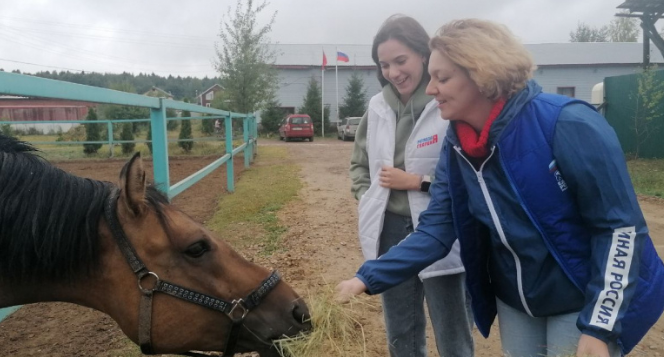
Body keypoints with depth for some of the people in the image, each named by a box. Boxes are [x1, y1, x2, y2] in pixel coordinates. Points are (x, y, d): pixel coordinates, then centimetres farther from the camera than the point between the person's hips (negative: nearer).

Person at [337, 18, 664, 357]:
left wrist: (599, 325, -21)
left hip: (583, 301, -5)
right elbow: (436, 229, -6)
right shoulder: (457, 146, -8)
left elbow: (621, 225, -20)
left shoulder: (567, 125, -25)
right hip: (515, 302, 6)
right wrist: (370, 276, -14)